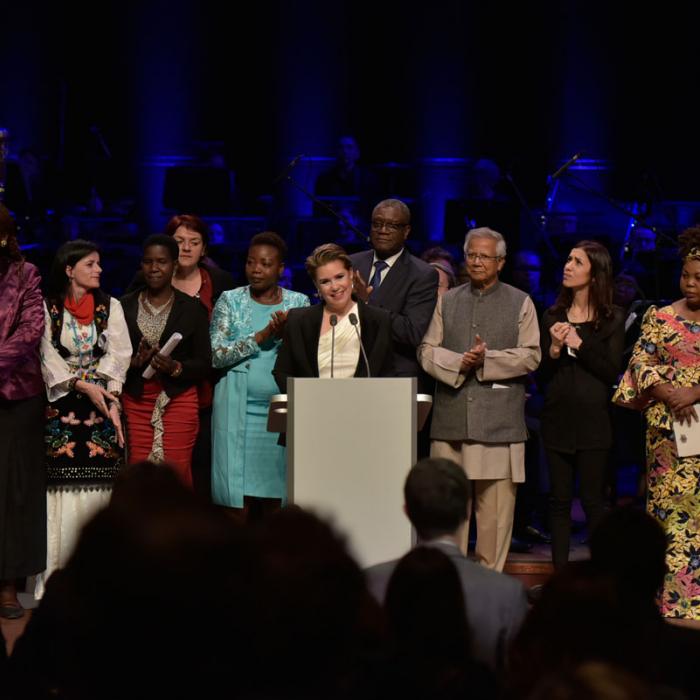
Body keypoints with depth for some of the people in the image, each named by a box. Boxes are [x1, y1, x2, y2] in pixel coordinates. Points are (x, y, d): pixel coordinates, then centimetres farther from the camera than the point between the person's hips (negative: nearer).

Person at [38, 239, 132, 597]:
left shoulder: (111, 307, 11)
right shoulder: (47, 307, 4)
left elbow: (118, 355, 3)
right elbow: (48, 357, -3)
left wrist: (109, 399, -9)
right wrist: (83, 386, -13)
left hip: (101, 406, 2)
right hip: (61, 406, -2)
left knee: (98, 486, -5)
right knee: (62, 491, -7)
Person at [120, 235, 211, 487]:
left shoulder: (192, 308, 5)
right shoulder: (125, 306, 9)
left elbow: (204, 363, 3)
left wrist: (175, 367, -15)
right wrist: (135, 361, -11)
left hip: (179, 401, -1)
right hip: (135, 402, 1)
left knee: (177, 475, -9)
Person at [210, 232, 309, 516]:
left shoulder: (298, 303, 9)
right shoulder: (230, 301, 5)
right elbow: (217, 355, -5)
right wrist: (261, 336, -13)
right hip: (239, 410, -1)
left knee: (278, 489, -1)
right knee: (238, 490, -6)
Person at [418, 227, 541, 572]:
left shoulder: (520, 303, 8)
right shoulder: (447, 302, 16)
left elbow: (531, 356, -1)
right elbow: (427, 351, 9)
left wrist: (487, 360, -12)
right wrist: (458, 363, -9)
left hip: (499, 419, -2)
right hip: (451, 419, 3)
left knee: (496, 502, -3)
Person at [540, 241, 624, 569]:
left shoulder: (612, 319, 0)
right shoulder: (553, 317, 10)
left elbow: (611, 372, -7)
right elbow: (542, 375, 8)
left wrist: (580, 345, -15)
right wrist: (554, 349, -11)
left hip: (592, 421, -3)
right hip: (557, 418, 3)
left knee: (593, 501, -2)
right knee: (559, 501, 4)